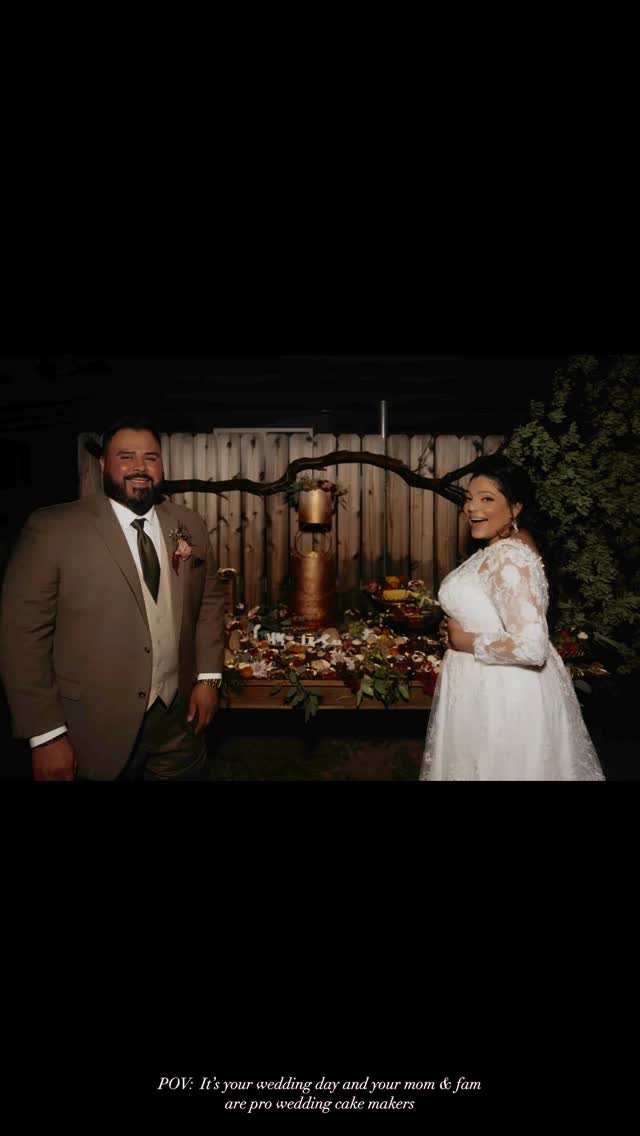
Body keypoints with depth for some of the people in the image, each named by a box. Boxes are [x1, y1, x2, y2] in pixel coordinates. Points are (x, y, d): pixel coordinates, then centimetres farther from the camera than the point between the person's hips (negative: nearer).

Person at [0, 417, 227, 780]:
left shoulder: (189, 526, 3)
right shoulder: (52, 528, -11)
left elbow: (210, 600, 12)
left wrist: (208, 676, 3)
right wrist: (46, 734, -13)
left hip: (178, 718, 4)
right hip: (95, 729, -3)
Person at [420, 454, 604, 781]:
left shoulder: (510, 558, -24)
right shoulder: (501, 548, 7)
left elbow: (531, 647, -32)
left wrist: (467, 641, -19)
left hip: (504, 693, -10)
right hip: (491, 686, 10)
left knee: (501, 769, 8)